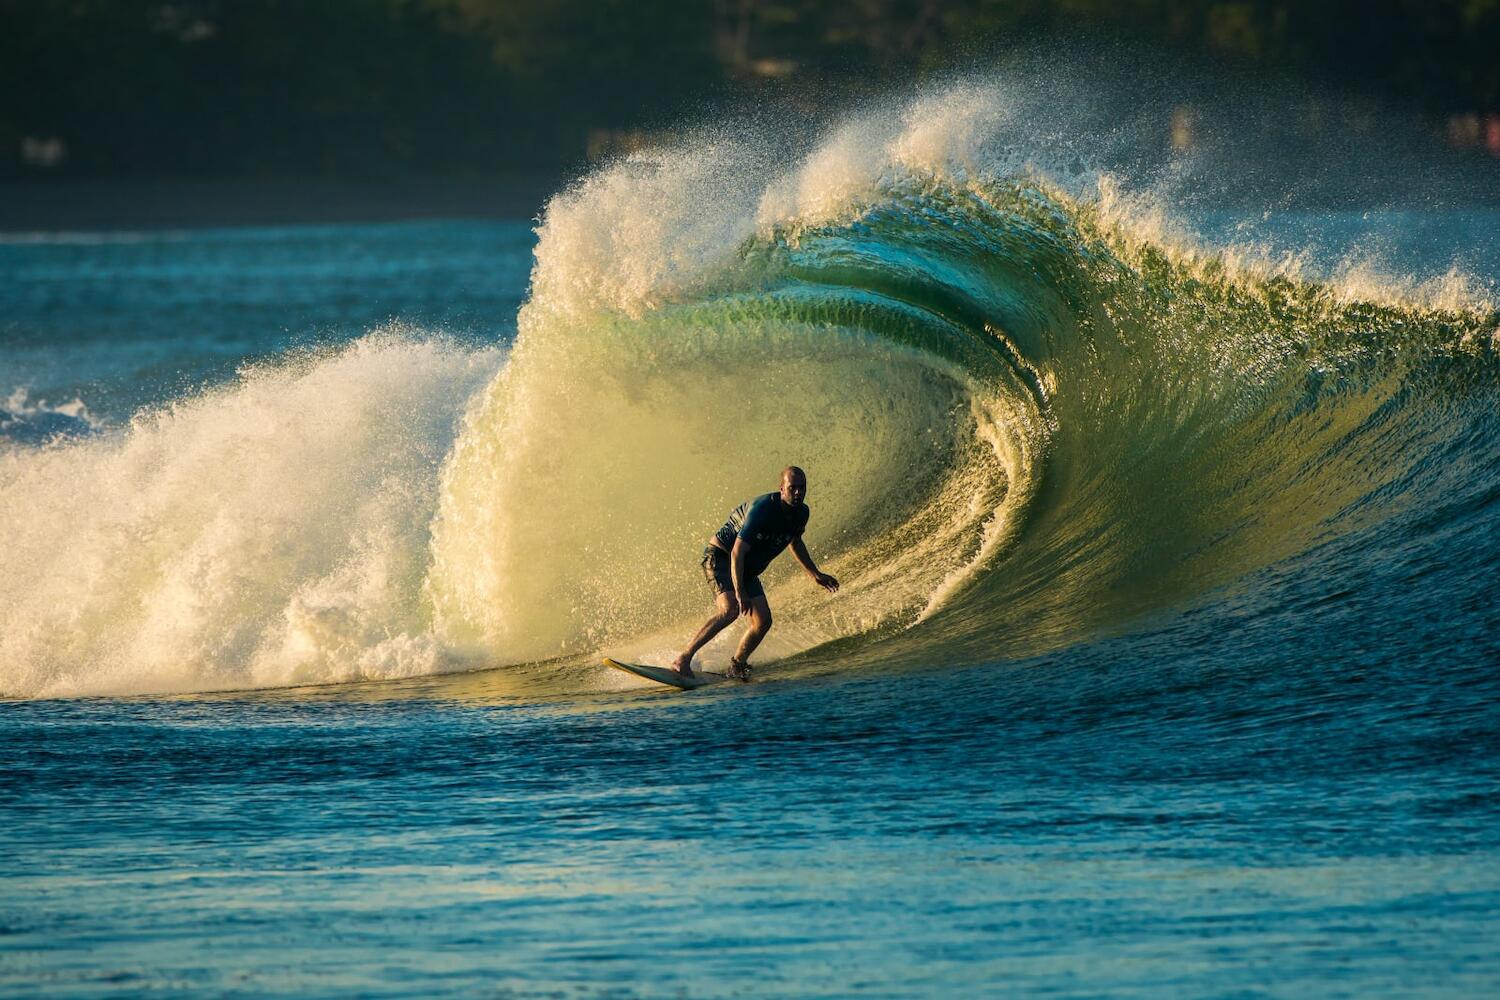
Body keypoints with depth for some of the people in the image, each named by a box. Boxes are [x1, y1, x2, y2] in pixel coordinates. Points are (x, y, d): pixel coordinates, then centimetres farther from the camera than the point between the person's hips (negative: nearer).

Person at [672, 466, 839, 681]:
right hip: (720, 558, -8)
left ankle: (736, 667, 13)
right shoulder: (762, 510, -29)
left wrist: (814, 574, 22)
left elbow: (795, 542, 21)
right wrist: (740, 592, -35)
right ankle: (683, 659, -30)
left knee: (763, 621, -4)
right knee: (729, 610, -30)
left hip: (748, 569, 8)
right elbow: (737, 553, -30)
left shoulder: (801, 513, -3)